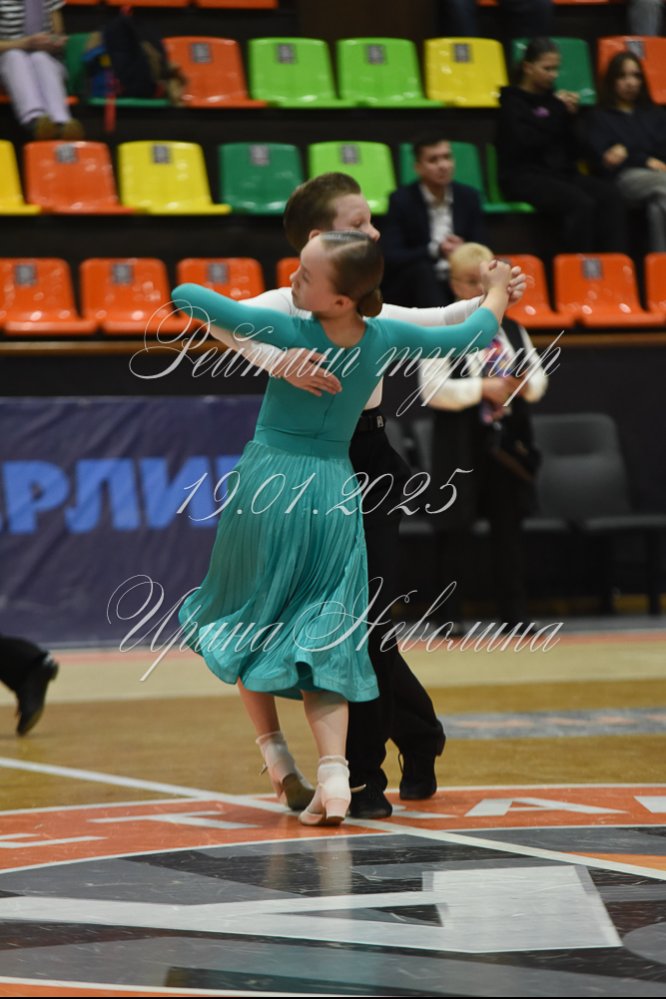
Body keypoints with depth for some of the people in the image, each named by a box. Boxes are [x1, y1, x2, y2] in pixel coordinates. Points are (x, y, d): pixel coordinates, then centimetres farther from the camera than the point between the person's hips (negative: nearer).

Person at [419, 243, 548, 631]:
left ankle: (515, 611, 13)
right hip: (462, 446, -4)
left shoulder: (512, 331, 9)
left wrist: (526, 385, -11)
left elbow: (539, 375, 13)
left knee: (508, 526, 8)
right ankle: (453, 611, 7)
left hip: (508, 442, 4)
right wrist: (484, 388, -20)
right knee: (457, 528, 0)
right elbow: (432, 389, -15)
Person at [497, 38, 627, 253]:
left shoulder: (552, 99, 18)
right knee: (582, 204, -32)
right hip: (525, 177, -6)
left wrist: (570, 117, 2)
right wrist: (557, 112, -7)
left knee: (609, 197, -23)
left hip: (562, 173, 6)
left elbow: (574, 152, 17)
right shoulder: (512, 102, 3)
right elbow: (525, 142, -15)